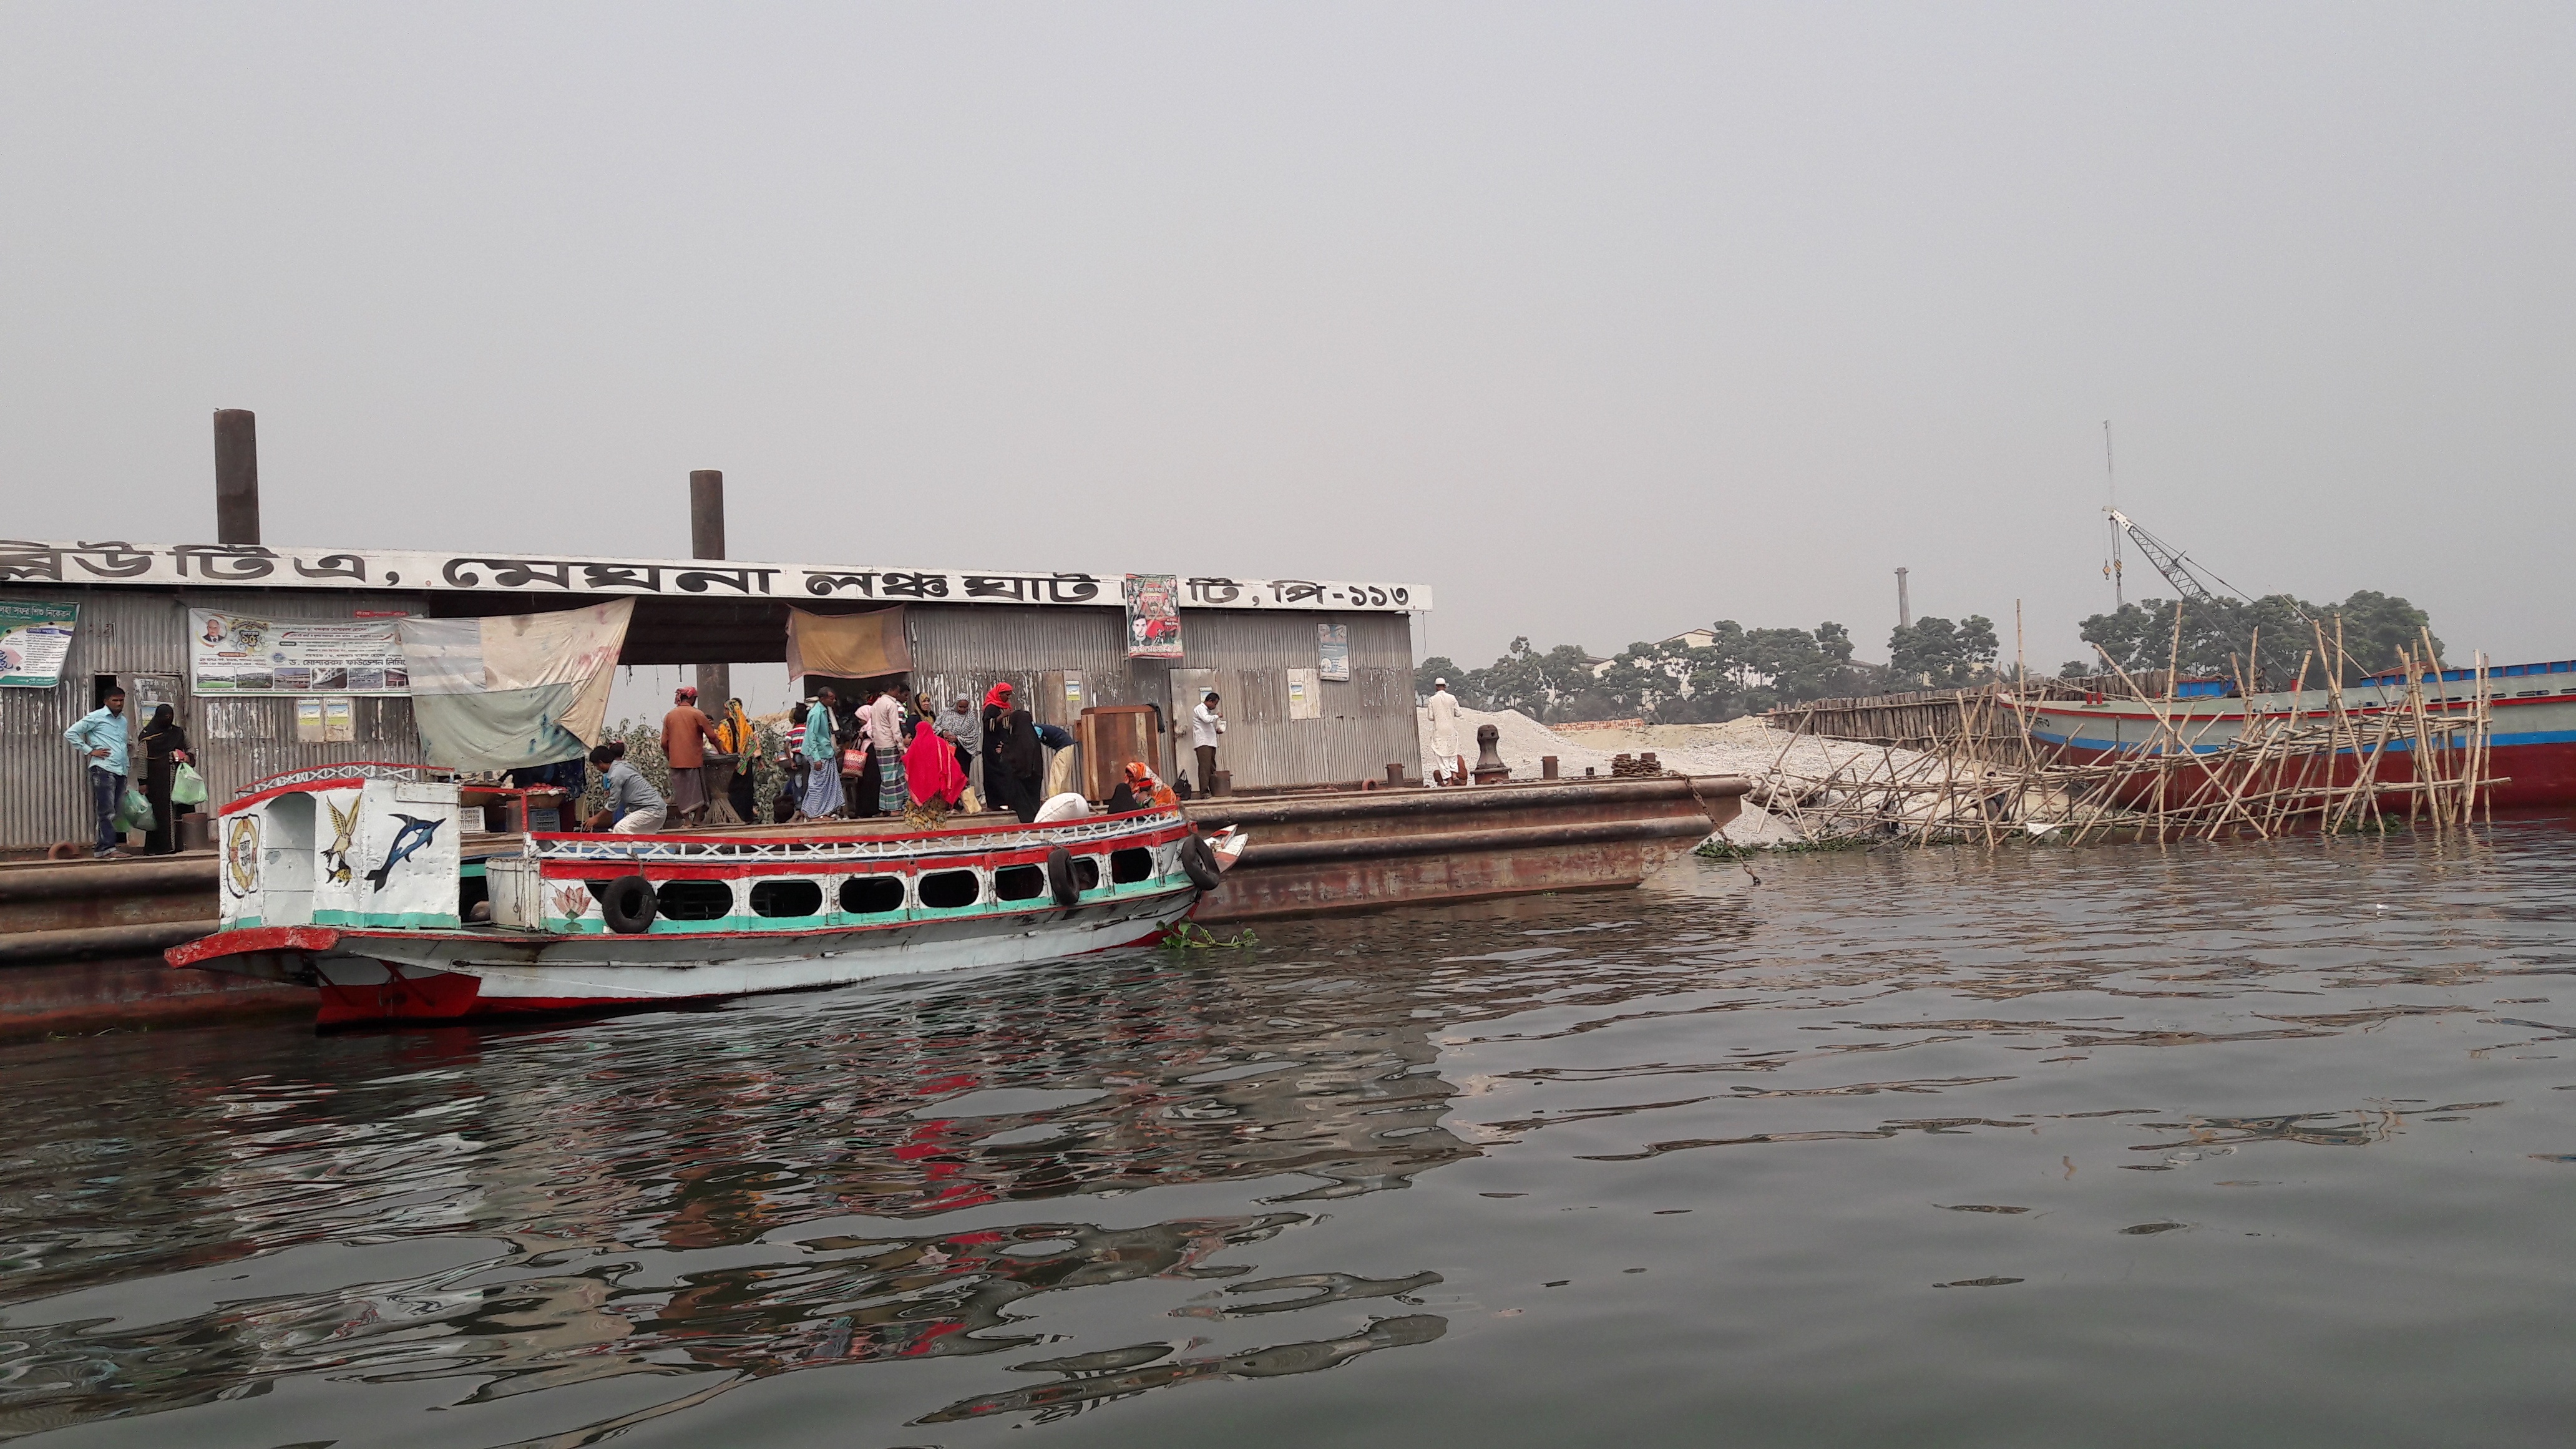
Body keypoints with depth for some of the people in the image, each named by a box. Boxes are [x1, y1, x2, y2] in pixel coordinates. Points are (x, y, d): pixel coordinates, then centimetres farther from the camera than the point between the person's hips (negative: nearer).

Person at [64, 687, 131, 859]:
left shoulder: (124, 720, 20)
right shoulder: (96, 717, 0)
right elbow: (70, 734, -2)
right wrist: (90, 751, -6)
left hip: (121, 772, 7)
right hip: (103, 770, -7)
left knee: (117, 811, 5)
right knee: (107, 812, -10)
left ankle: (102, 847, 11)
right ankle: (107, 848, -10)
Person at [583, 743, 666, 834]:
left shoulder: (616, 774, -13)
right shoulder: (623, 766, 15)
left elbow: (612, 804, -8)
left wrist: (596, 818, 4)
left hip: (653, 811, -10)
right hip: (657, 809, 10)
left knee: (620, 829, -14)